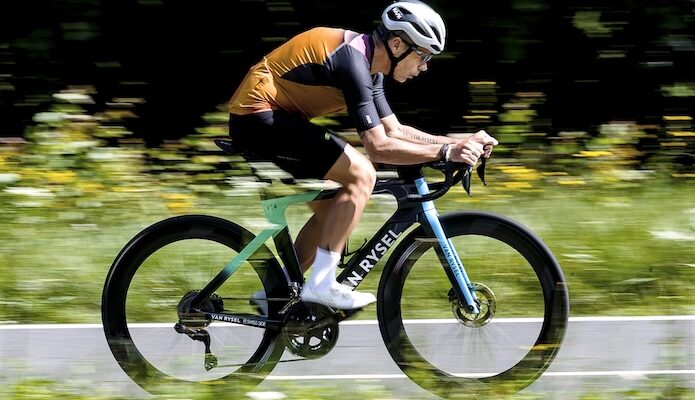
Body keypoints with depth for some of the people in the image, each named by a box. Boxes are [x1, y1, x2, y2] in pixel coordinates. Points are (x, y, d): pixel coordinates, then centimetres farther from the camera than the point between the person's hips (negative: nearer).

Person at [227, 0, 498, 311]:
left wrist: (458, 143, 5)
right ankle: (321, 284, -15)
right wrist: (445, 152, -24)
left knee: (331, 212, 11)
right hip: (259, 114, -11)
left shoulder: (369, 64, 10)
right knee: (361, 175, -16)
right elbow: (378, 147, -25)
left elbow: (394, 131, 14)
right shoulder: (352, 61, -21)